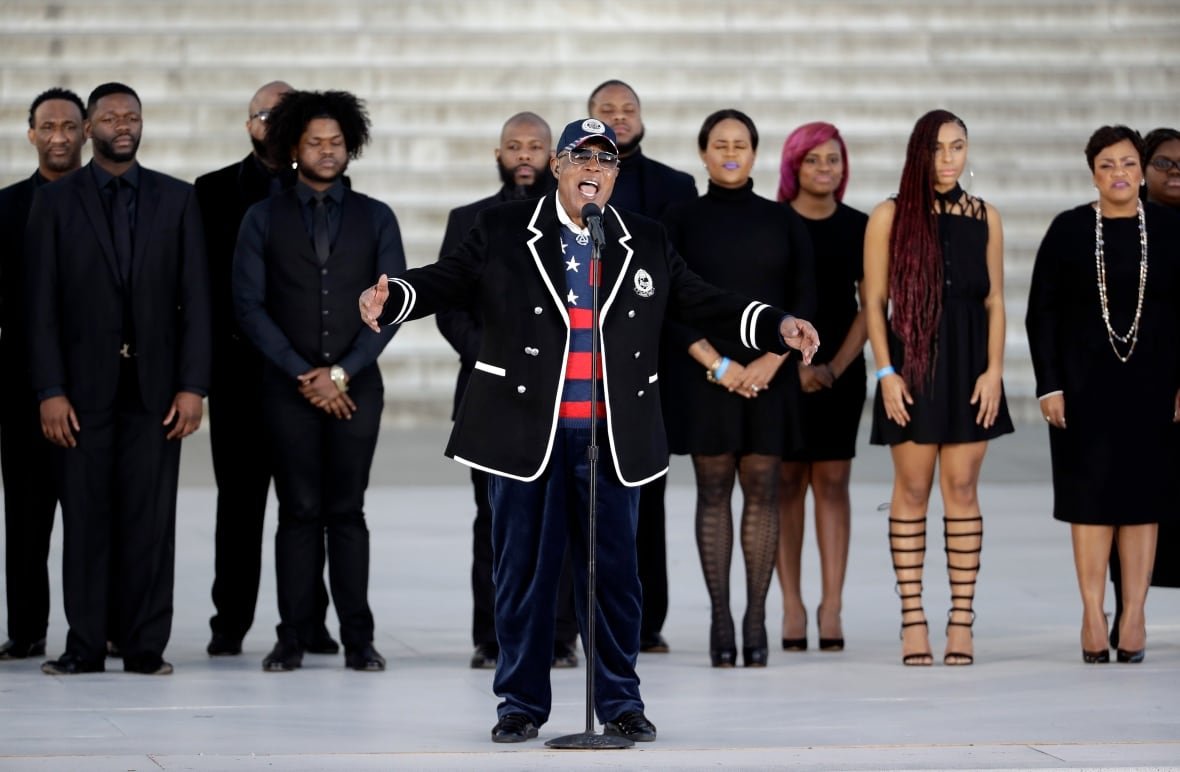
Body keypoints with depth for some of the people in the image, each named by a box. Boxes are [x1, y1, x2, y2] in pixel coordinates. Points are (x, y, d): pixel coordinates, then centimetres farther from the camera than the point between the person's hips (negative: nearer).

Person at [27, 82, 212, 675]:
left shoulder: (177, 199, 8)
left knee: (150, 517, -1)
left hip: (155, 385, 1)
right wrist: (50, 390, -7)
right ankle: (84, 645, 5)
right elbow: (42, 303, 1)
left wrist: (192, 385, -3)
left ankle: (145, 647, 3)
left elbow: (195, 298, 5)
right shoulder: (55, 201, 4)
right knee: (85, 516, 0)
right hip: (84, 384, -1)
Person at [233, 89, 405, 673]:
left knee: (348, 512, 1)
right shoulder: (263, 218, 6)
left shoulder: (375, 218, 8)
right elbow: (249, 305, 0)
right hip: (288, 386, 0)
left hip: (356, 386, 0)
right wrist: (302, 374, -8)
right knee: (299, 512, 0)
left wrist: (342, 372, -8)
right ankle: (293, 639, 2)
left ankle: (358, 639, 3)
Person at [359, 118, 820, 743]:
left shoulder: (646, 244, 12)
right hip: (525, 433, -2)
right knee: (523, 570, 4)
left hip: (612, 439, 2)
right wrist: (388, 299, -20)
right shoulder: (501, 233, 5)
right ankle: (521, 702, 13)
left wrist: (779, 326, 2)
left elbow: (703, 305, 13)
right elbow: (444, 283, -1)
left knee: (613, 572, 5)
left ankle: (620, 702, 15)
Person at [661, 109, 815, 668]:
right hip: (704, 375, -1)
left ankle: (756, 619, 2)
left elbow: (804, 302, 4)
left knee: (762, 490, -1)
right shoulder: (681, 220, 4)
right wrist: (717, 364, -11)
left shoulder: (783, 222, 8)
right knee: (714, 491, 0)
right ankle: (720, 619, 1)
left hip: (768, 375, 1)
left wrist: (770, 362, -10)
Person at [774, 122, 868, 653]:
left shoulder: (859, 227, 6)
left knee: (832, 481, -1)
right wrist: (797, 365, -8)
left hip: (840, 370, 1)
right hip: (780, 367, -1)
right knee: (787, 481, -1)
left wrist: (837, 366, -7)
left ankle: (831, 606, -2)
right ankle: (791, 606, 1)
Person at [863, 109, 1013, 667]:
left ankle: (962, 621, 2)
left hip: (968, 364, 2)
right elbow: (874, 301, 0)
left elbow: (994, 302, 8)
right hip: (911, 363, -2)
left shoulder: (984, 218, 9)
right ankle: (913, 620, 3)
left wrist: (994, 369, -3)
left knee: (962, 489, 0)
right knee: (912, 489, 0)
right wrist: (886, 371, -8)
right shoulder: (890, 216, 3)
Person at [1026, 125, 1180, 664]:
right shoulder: (1068, 230, 0)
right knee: (1091, 496, -1)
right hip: (1085, 383, -1)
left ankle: (1133, 615, 6)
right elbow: (1041, 312, 1)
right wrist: (1049, 385, -6)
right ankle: (1093, 615, 3)